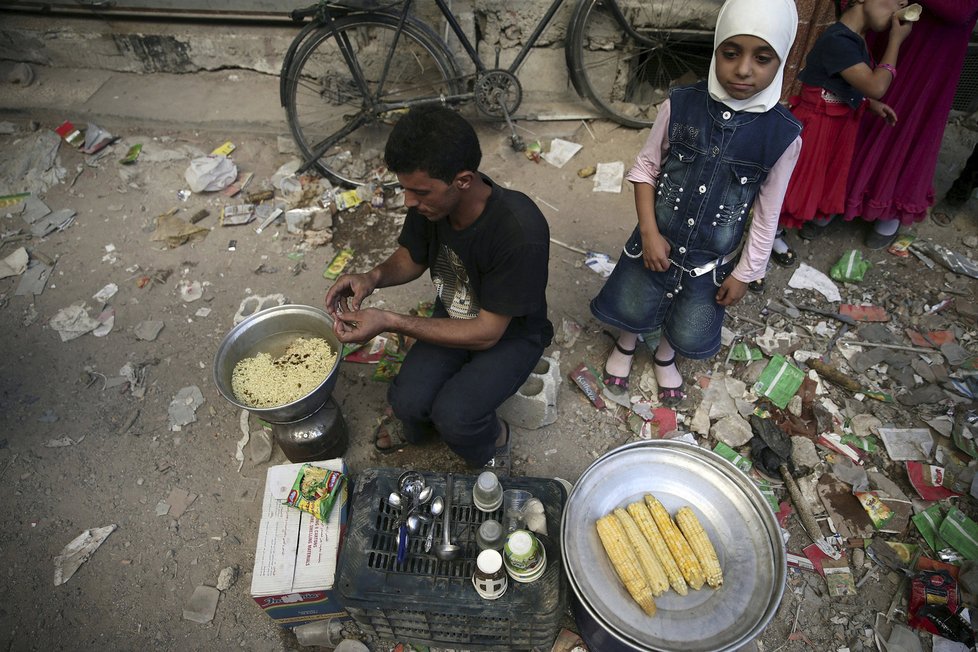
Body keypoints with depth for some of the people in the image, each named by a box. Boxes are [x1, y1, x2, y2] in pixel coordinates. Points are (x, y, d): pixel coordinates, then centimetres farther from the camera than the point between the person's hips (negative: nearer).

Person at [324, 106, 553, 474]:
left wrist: (389, 322, -31)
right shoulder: (431, 200, -18)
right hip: (454, 315, 5)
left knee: (453, 417, -25)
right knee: (407, 400, -17)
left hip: (511, 332, -4)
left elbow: (486, 333, -27)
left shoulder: (520, 232, -36)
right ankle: (416, 419, 19)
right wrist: (374, 277, -20)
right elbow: (412, 257, 3)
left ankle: (492, 442, 10)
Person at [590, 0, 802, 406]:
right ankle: (626, 342, 52)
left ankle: (665, 356, 51)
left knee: (688, 336, 13)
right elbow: (645, 167, -4)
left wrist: (745, 273, 0)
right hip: (658, 241, 0)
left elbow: (767, 214, -5)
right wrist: (649, 232, -13)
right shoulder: (680, 105, -15)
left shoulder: (784, 135, -15)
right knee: (632, 310, 14)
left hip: (712, 258, 0)